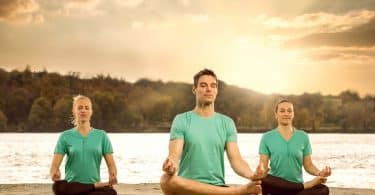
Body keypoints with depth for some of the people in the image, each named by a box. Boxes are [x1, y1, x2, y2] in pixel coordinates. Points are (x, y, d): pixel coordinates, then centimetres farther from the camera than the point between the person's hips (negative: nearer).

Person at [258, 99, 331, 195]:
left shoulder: (303, 137, 8)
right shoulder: (267, 137, 3)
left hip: (296, 186, 1)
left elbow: (308, 165, 9)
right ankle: (305, 186, -23)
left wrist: (319, 173, -14)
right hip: (276, 186, -1)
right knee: (261, 180, -38)